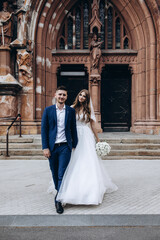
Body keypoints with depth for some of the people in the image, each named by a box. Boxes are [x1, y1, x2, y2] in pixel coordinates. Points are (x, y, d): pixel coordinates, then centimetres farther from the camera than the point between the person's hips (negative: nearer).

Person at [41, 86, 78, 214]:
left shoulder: (71, 111, 5)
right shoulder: (48, 110, 3)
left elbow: (73, 129, 9)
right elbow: (44, 129, 1)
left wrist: (75, 145, 8)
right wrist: (45, 147, -5)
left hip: (65, 146, -1)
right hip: (52, 147, 1)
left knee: (62, 174, -6)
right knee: (55, 173, 13)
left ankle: (59, 200, 2)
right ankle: (59, 192, 35)